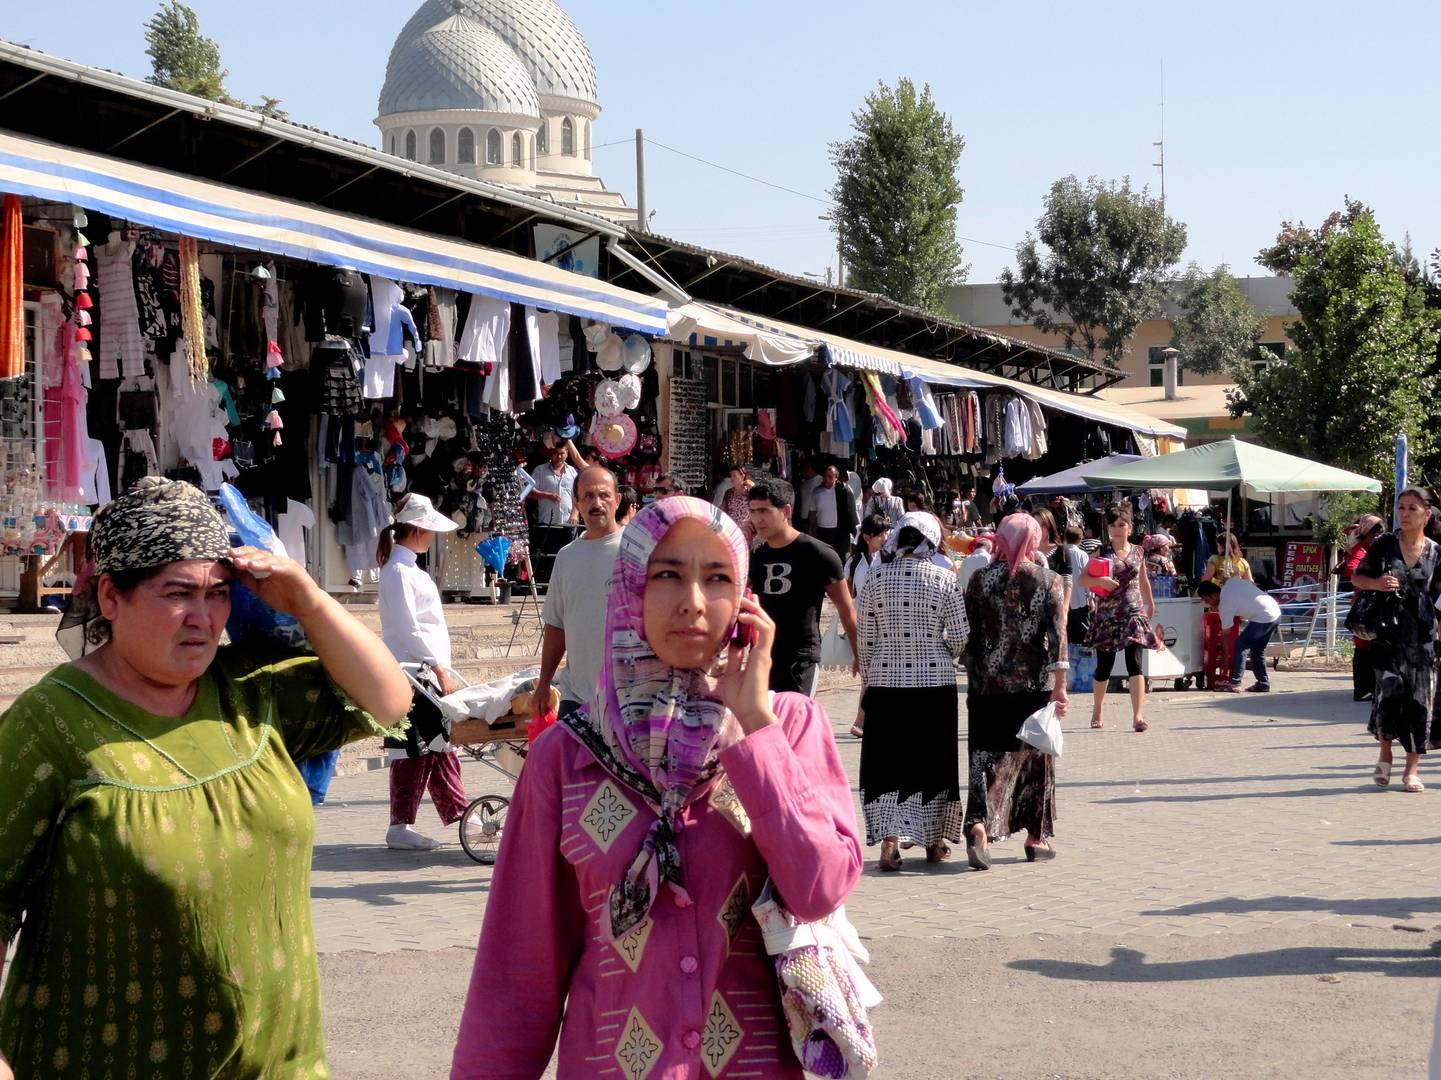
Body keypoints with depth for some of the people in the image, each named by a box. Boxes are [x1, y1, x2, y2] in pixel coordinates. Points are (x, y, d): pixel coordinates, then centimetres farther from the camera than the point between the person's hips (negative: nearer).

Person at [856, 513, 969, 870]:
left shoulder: (875, 578, -1)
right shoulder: (944, 579, -6)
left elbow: (865, 639, 3)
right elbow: (960, 638, -4)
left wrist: (866, 681, 14)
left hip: (885, 683, 1)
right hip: (935, 682, 0)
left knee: (886, 763, 4)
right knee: (932, 761, 11)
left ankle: (889, 838, -11)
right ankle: (934, 842, 20)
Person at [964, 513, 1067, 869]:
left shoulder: (980, 580, 1)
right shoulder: (1048, 580, -2)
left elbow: (969, 634, 4)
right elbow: (1057, 634, -10)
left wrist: (973, 679, 13)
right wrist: (1059, 686, -11)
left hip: (988, 684, 1)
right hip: (1034, 683, 0)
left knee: (987, 756, 0)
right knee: (1036, 756, 13)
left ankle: (979, 825, -24)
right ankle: (1036, 837, 20)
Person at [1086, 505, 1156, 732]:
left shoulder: (1137, 552, 7)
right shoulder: (1102, 553, 0)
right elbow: (1082, 580, -4)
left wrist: (1150, 603, 32)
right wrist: (1100, 581, -22)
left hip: (1133, 612, 0)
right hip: (1107, 615, 0)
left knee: (1134, 663, -12)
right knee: (1104, 665, 9)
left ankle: (1138, 715, -19)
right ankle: (1097, 710, 31)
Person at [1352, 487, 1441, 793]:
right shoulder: (1384, 545, 3)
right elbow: (1356, 577, 8)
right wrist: (1376, 583, -13)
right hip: (1387, 632, -1)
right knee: (1389, 688, -11)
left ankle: (1413, 768, 10)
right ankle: (1385, 754, 14)